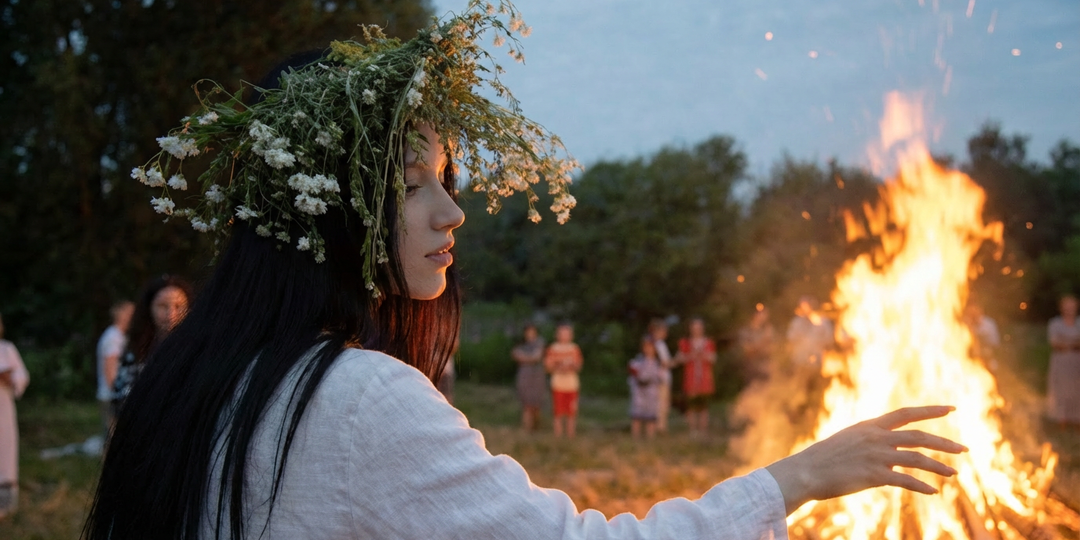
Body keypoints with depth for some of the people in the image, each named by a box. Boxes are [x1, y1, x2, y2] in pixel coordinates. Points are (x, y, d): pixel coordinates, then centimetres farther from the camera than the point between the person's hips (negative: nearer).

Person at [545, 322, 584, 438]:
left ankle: (571, 437, 7)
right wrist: (558, 367, -14)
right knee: (558, 414, -3)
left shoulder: (575, 348, 10)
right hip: (558, 384, -2)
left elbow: (578, 367, 10)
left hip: (572, 384, 2)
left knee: (571, 414, 1)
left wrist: (572, 366, -11)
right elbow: (548, 367, 3)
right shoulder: (552, 348, 4)